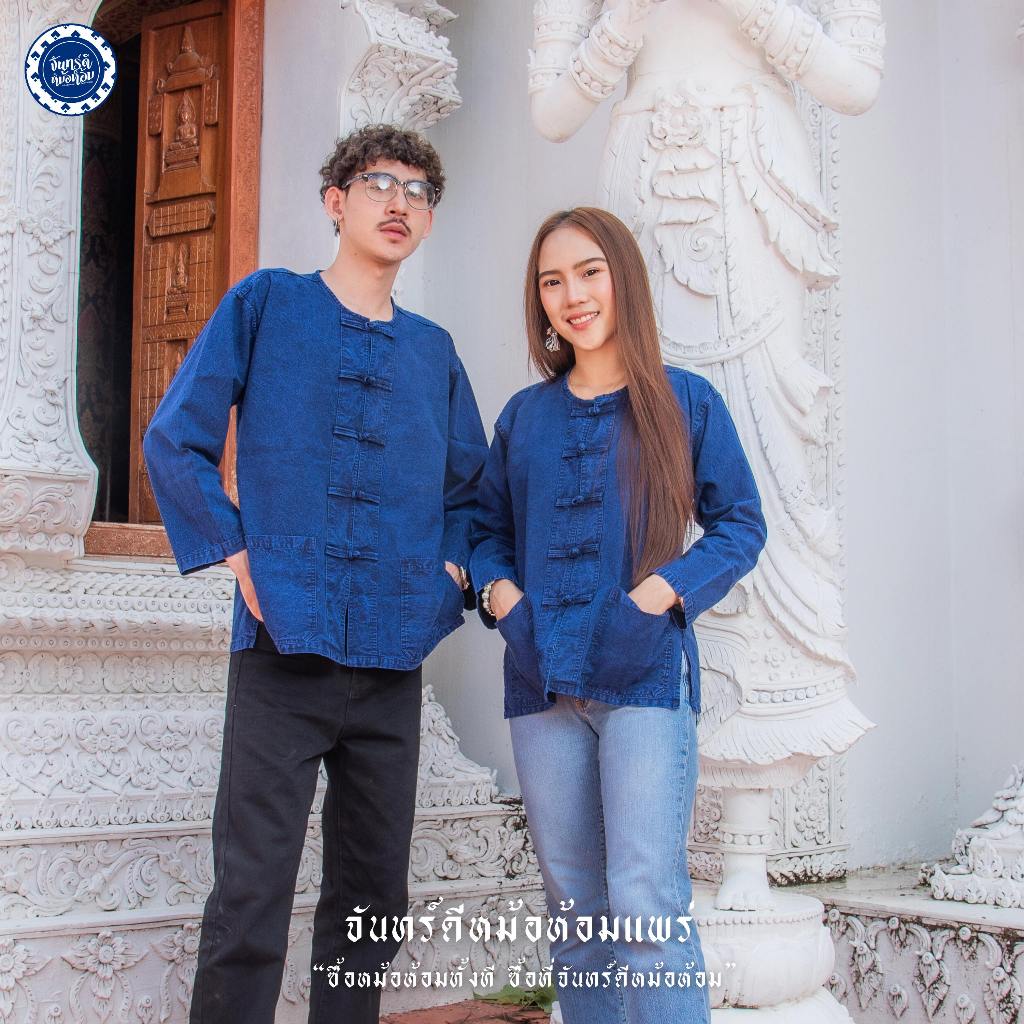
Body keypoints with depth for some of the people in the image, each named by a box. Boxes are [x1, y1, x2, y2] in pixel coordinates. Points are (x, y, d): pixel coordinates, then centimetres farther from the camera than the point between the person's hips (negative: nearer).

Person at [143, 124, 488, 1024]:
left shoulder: (433, 351, 15)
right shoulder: (266, 304, 3)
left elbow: (470, 485, 24)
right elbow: (174, 441, 1)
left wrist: (452, 570, 8)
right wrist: (234, 553, -7)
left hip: (394, 655, 4)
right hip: (285, 644, -4)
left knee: (376, 898, 11)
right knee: (250, 900, -4)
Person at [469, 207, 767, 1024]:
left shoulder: (685, 402, 3)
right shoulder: (523, 415, 13)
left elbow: (740, 525, 3)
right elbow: (489, 528, 20)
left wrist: (660, 594, -12)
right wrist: (501, 593, -1)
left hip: (646, 675, -4)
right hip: (543, 682, 4)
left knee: (645, 904, -13)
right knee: (575, 908, 8)